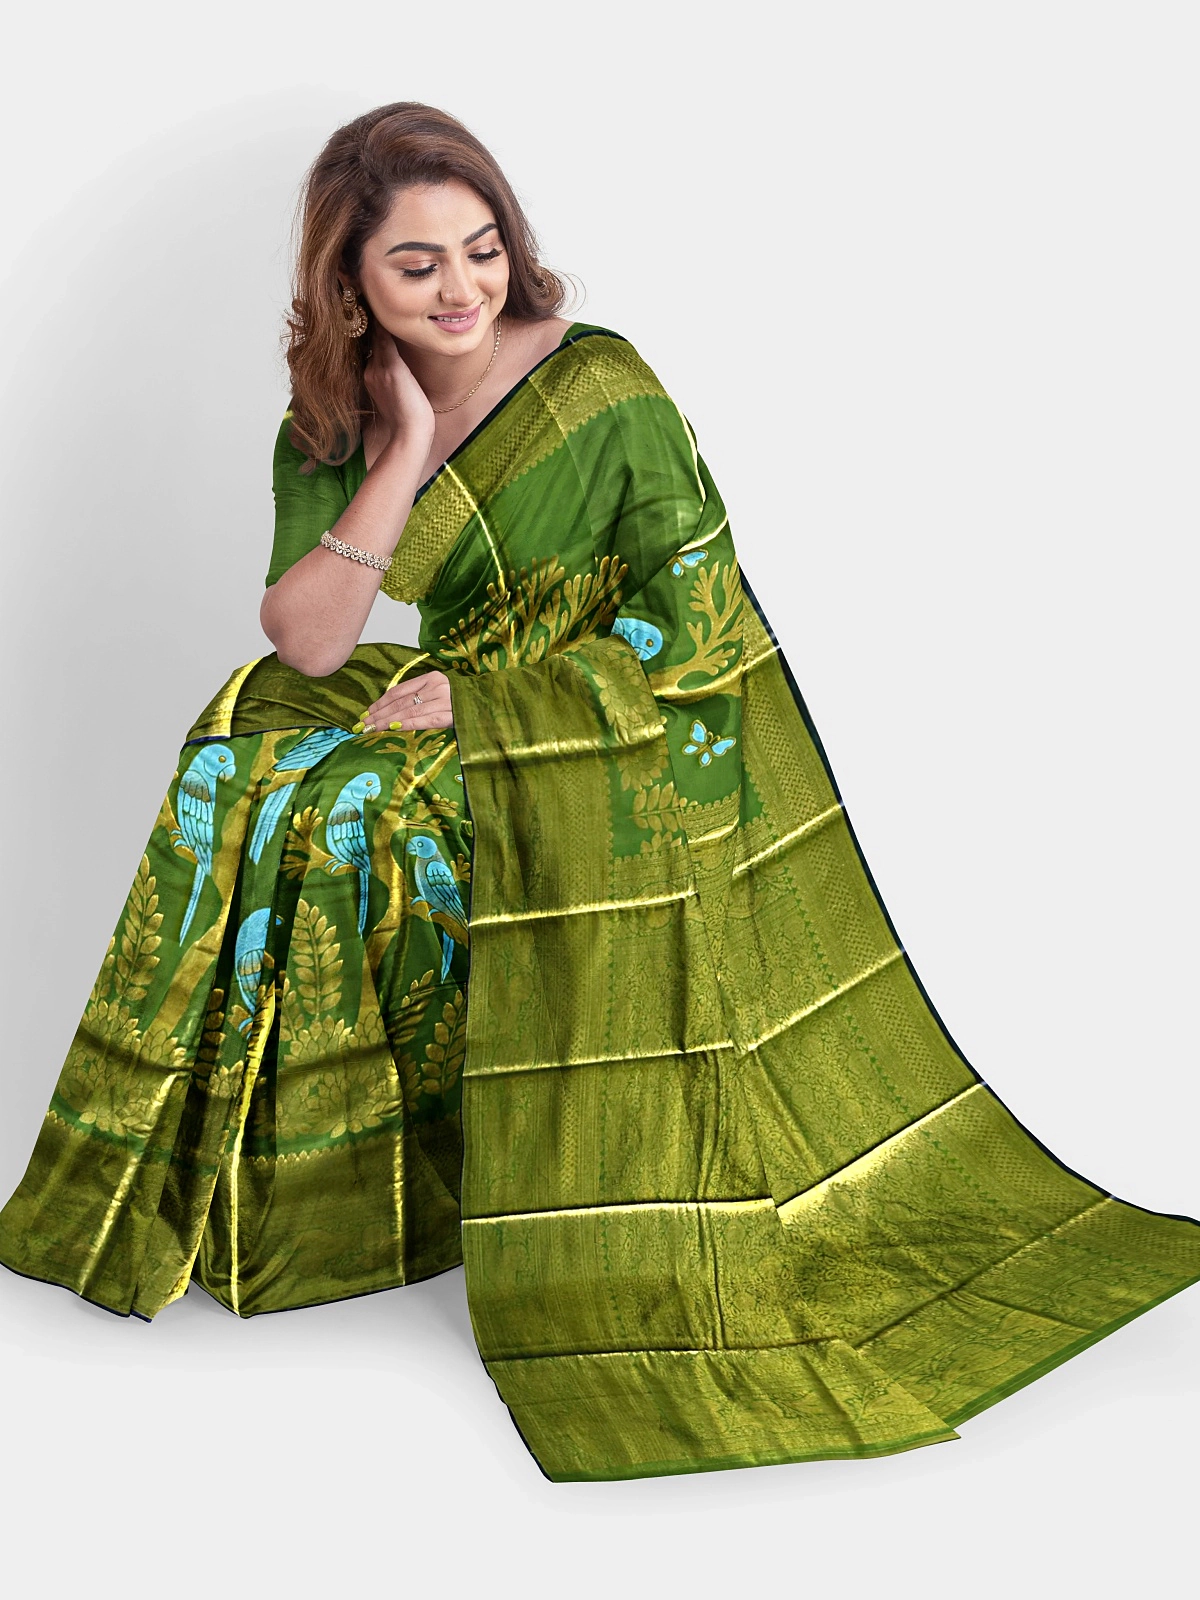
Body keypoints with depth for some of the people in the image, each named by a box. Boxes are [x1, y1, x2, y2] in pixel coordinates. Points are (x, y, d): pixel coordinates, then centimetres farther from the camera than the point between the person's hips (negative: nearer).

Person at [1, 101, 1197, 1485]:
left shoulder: (602, 386, -12)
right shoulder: (327, 425, 2)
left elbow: (689, 624, -13)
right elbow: (306, 645, -10)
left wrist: (477, 700, -15)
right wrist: (408, 451, -18)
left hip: (619, 769, -4)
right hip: (457, 760, 5)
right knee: (250, 778, -13)